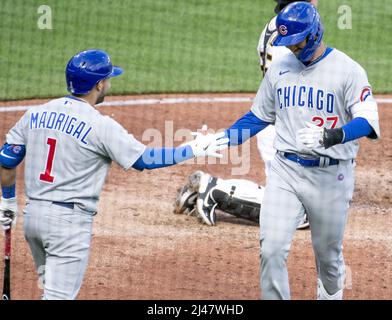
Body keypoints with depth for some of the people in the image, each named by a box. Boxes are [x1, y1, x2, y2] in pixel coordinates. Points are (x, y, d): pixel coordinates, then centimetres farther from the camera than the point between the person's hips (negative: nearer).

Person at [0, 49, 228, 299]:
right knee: (59, 295, -7)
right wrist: (194, 149, 0)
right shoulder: (101, 126, -12)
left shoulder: (35, 114, 6)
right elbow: (144, 159, -9)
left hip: (33, 213, 7)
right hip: (70, 221, -7)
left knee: (54, 287, 23)